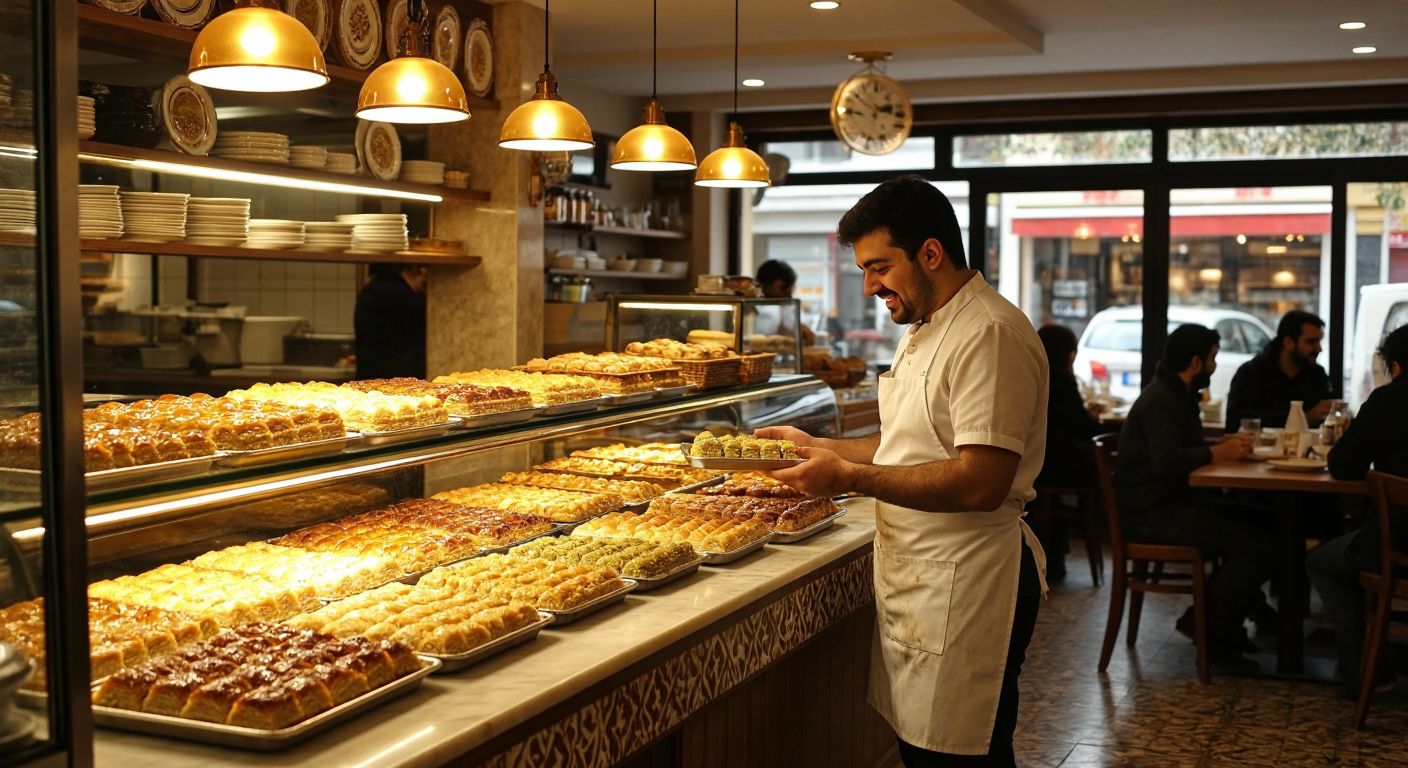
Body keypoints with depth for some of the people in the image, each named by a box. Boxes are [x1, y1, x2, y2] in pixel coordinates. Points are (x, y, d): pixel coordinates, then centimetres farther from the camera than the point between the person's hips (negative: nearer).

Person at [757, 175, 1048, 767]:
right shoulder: (924, 331, 16)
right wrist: (819, 448, 13)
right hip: (915, 580, 10)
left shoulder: (989, 335, -19)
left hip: (966, 588, -10)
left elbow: (981, 482, -26)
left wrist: (853, 478, -22)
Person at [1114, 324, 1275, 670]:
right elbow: (1167, 460, -28)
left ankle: (1205, 620, 7)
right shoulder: (1159, 401, -15)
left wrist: (1223, 446, 2)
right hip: (1150, 514, -11)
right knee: (1258, 547, -18)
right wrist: (1217, 453, -16)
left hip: (1171, 504, 11)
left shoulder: (1178, 395, 17)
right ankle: (1212, 636, -6)